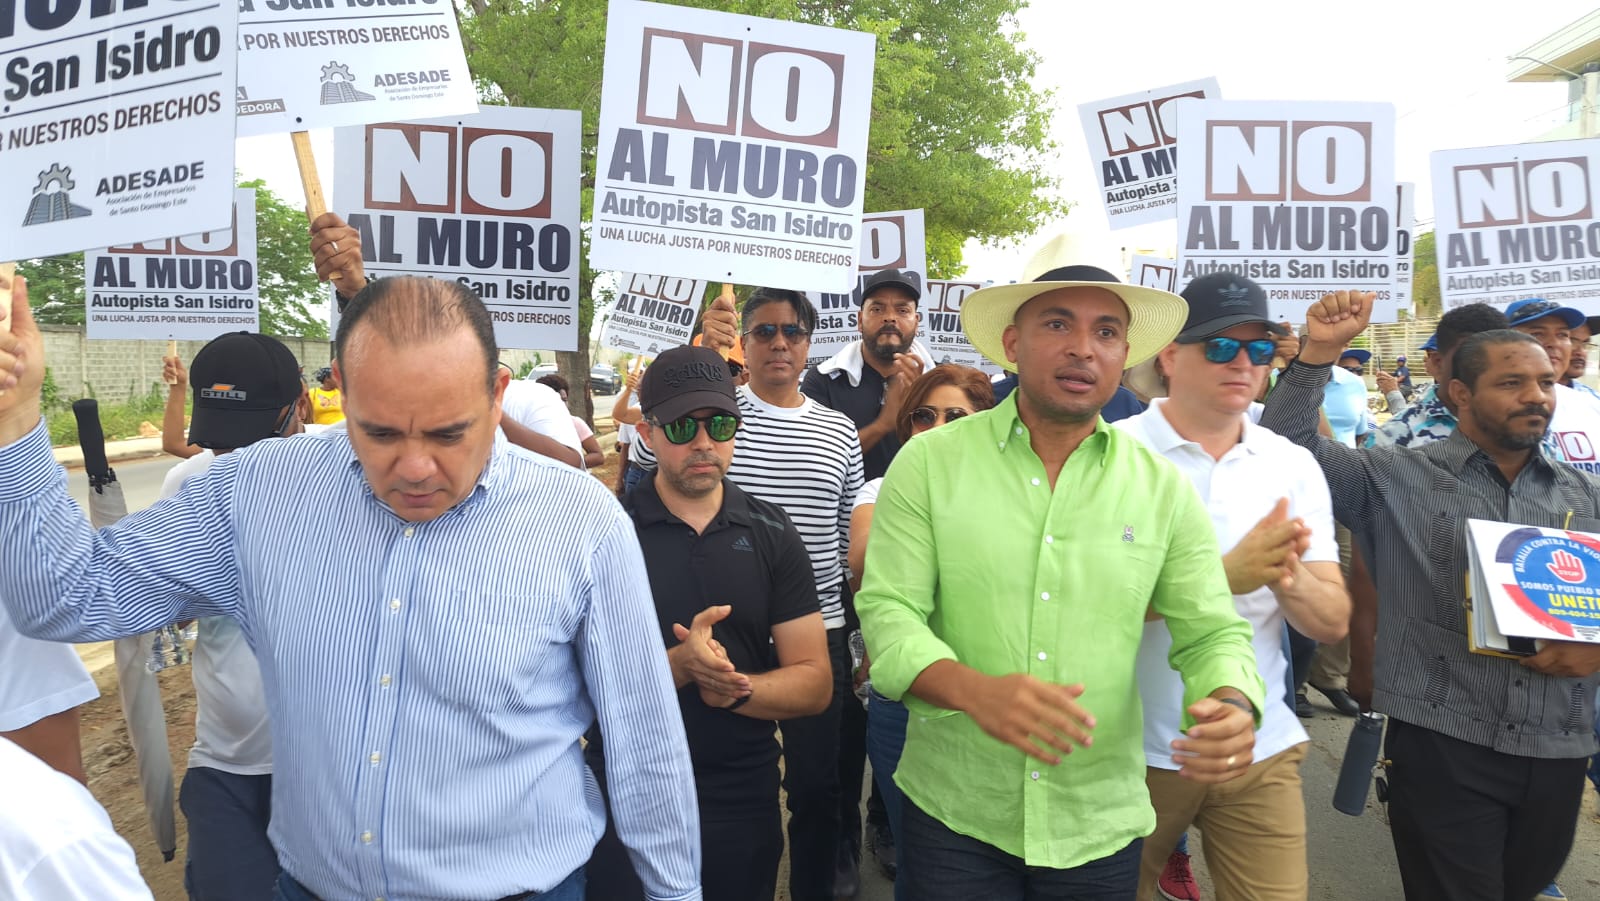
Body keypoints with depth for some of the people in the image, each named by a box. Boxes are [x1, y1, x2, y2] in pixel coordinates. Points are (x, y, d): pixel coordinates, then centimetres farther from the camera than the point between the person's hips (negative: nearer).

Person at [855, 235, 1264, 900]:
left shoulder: (1164, 489, 0)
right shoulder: (928, 463, -7)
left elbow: (1212, 634, 2)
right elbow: (888, 611, -11)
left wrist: (1233, 707, -20)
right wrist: (975, 690, -30)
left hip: (1102, 826, 3)